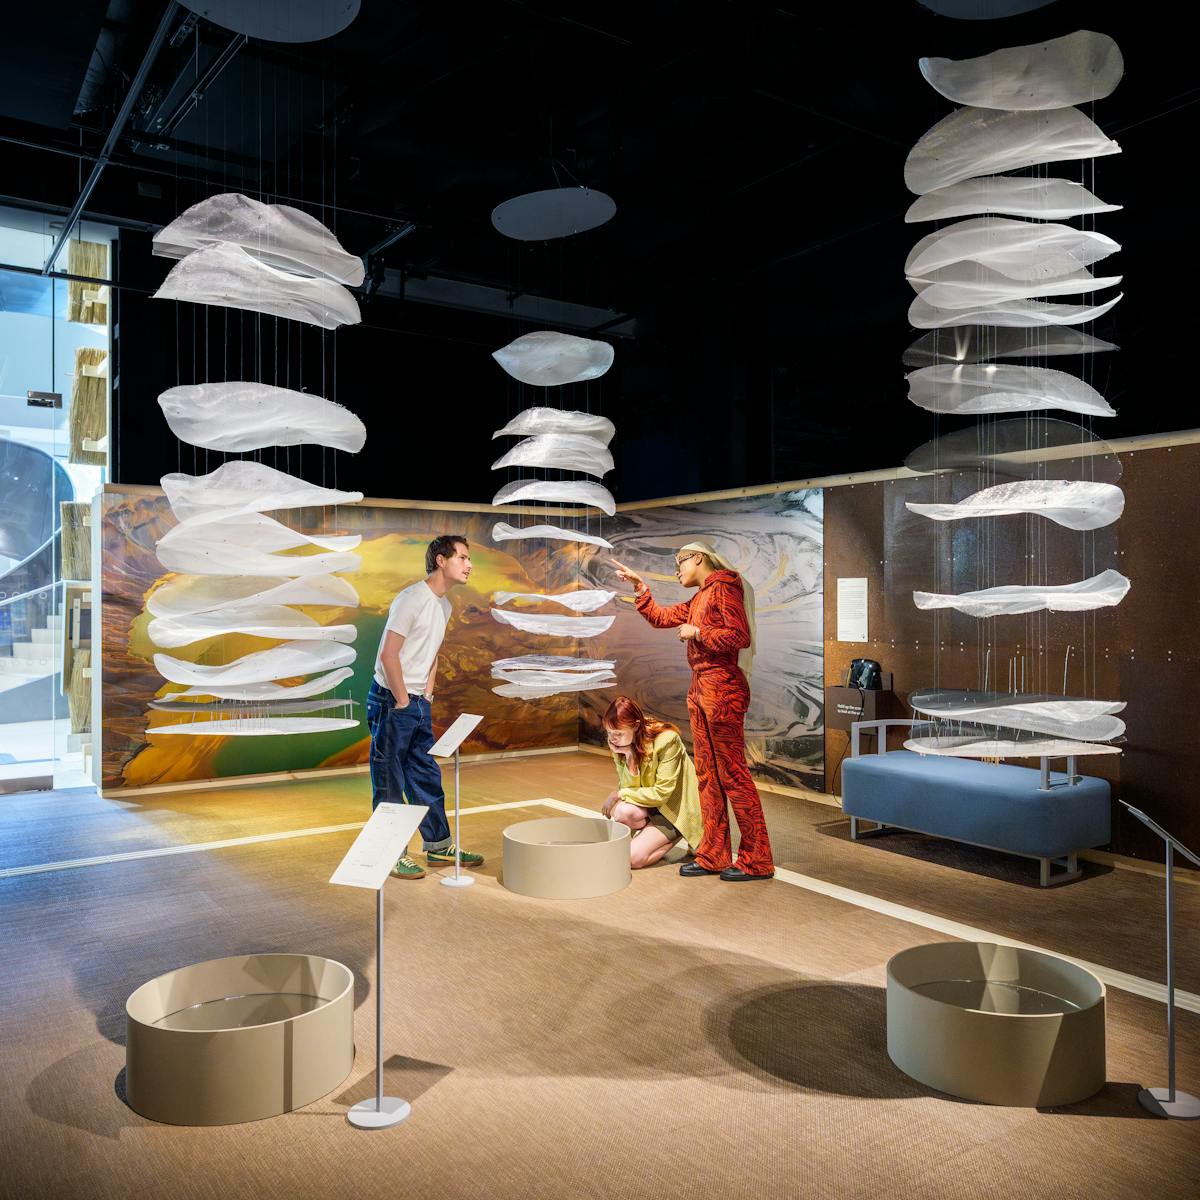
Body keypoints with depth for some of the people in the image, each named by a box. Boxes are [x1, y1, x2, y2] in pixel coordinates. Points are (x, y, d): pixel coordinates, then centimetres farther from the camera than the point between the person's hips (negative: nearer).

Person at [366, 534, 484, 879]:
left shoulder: (444, 605, 10)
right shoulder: (412, 598, -18)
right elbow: (389, 656, -20)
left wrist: (426, 698, 13)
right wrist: (403, 703, -14)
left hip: (419, 704, 9)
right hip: (390, 701, -9)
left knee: (427, 777, 15)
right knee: (389, 783, 2)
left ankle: (439, 847, 26)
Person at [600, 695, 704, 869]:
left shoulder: (667, 740, -26)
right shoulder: (618, 743, -9)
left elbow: (661, 794, -23)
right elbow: (629, 787, -10)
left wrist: (619, 794, -19)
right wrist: (630, 759, -27)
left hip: (674, 807, -5)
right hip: (647, 803, 5)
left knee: (631, 857, -20)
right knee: (623, 811, -31)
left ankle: (672, 838, 6)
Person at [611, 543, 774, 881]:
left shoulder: (724, 588, -8)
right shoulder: (698, 600, 20)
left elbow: (740, 637, -18)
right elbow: (659, 617, 26)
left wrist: (697, 633, -11)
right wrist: (638, 585, 20)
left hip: (722, 688, -10)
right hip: (700, 689, 10)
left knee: (732, 774, -6)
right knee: (707, 774, 10)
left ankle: (757, 861, 2)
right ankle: (713, 856, 17)